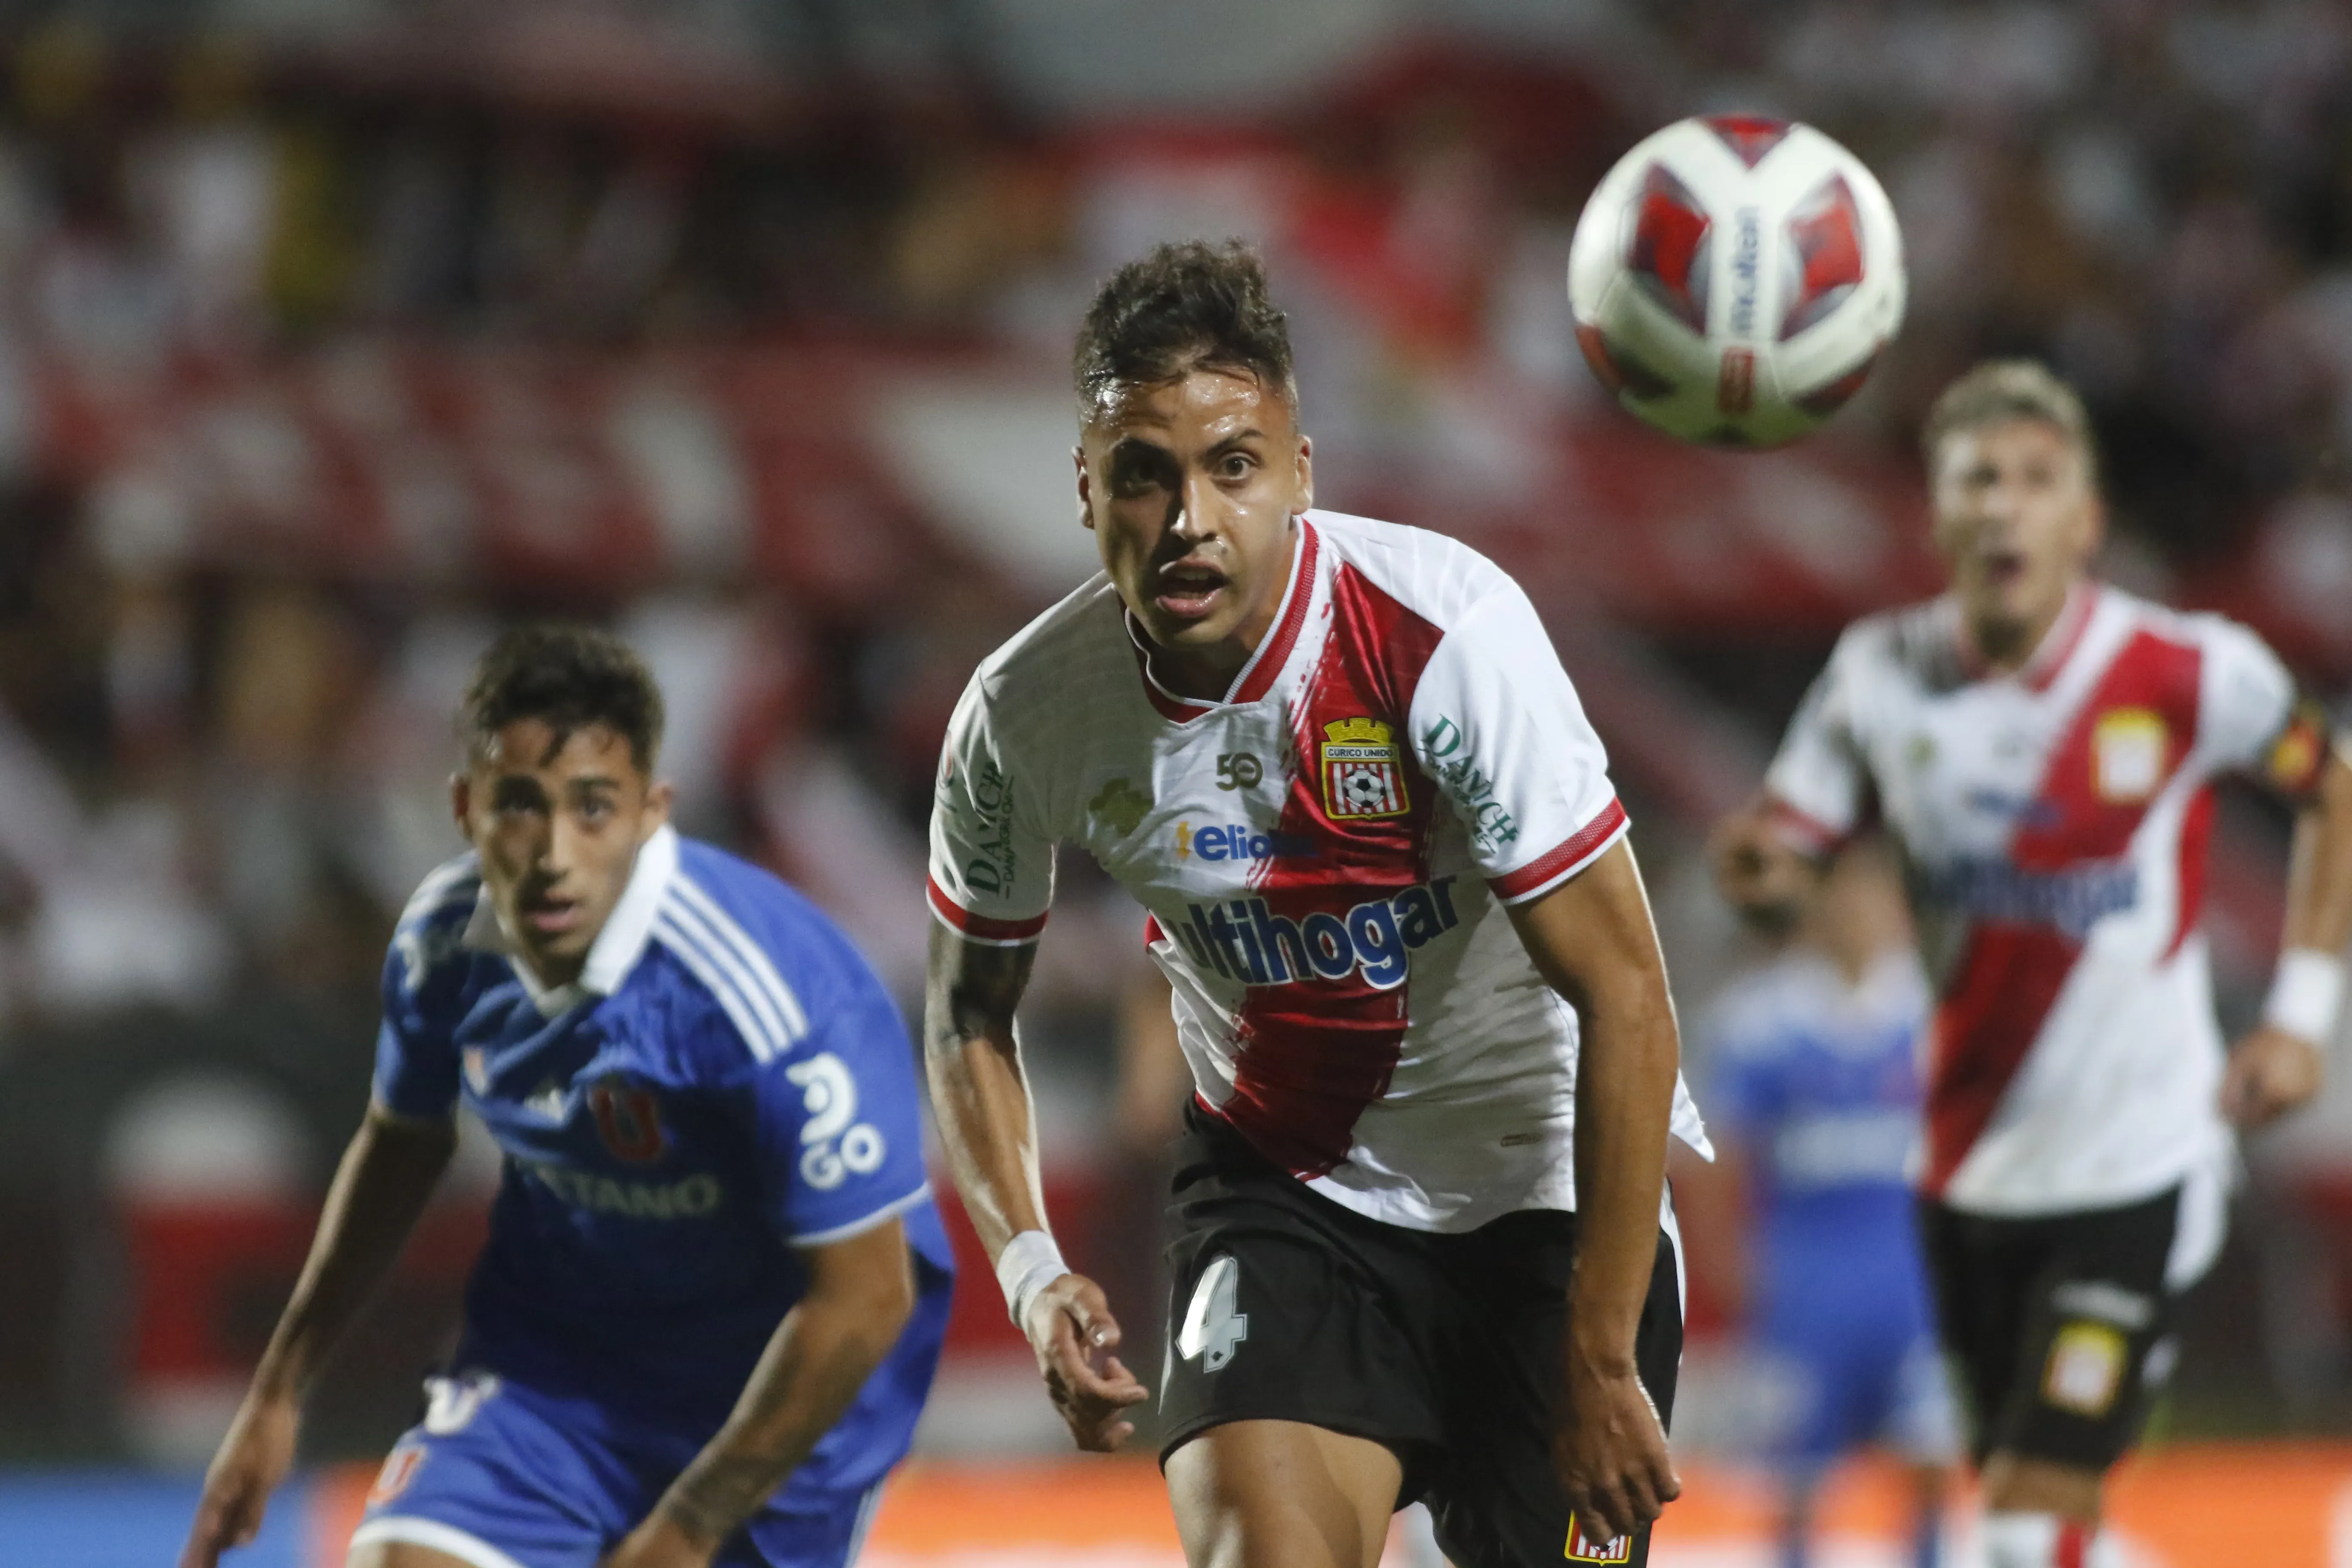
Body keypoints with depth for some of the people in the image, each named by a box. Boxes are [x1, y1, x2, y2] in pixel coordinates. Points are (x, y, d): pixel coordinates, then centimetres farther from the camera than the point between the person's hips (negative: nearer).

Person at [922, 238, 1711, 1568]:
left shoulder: (1445, 628, -24)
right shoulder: (1026, 714, -13)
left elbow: (1626, 998, -21)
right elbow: (972, 1009, 8)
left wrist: (1602, 1363, -21)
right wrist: (1029, 1266, -9)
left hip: (1547, 1188, -2)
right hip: (1282, 1185, 2)